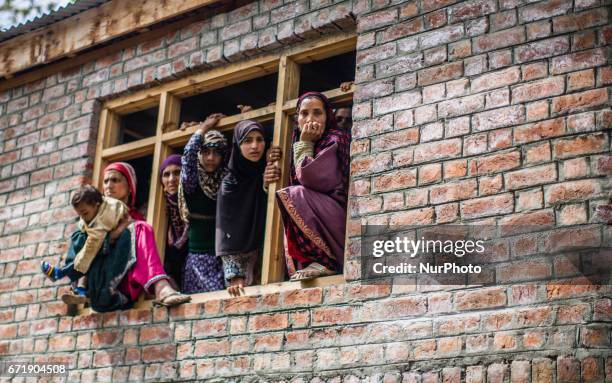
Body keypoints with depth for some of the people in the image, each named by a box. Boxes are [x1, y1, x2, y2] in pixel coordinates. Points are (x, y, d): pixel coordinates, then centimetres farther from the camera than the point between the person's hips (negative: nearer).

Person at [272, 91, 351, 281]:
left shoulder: (335, 139, -8)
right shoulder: (315, 145, 16)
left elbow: (308, 178, -19)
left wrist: (304, 144, -8)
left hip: (339, 214, -9)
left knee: (293, 196, -20)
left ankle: (322, 262, -20)